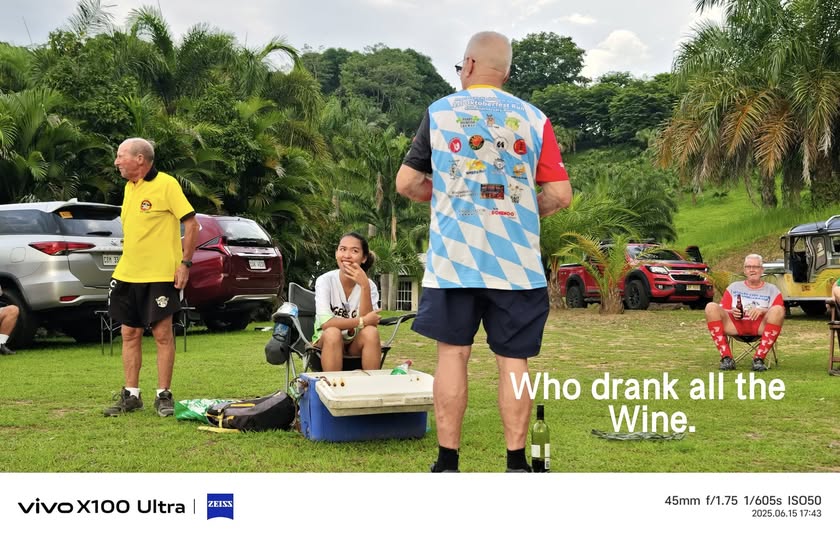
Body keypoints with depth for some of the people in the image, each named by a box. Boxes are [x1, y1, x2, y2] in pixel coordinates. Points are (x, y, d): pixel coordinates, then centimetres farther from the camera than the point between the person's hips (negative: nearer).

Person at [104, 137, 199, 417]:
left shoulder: (166, 184, -10)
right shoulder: (129, 187, 13)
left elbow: (191, 224, -12)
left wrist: (185, 263, -16)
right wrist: (124, 263, 18)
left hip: (160, 274, -7)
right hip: (127, 275, 8)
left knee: (162, 334, -1)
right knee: (130, 334, 9)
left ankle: (164, 395, 8)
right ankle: (131, 395, 18)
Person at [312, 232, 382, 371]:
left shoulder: (369, 285, -8)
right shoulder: (325, 281, -14)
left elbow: (368, 322, -22)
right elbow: (325, 322, -25)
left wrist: (364, 286, -29)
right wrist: (361, 321, -24)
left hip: (357, 342, 2)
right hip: (327, 340, -2)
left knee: (371, 332, -30)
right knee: (333, 332, -34)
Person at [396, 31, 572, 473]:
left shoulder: (438, 112, 4)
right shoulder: (534, 118, 4)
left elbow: (406, 183, 5)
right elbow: (560, 194, 0)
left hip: (453, 257, 0)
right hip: (516, 261, 0)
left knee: (453, 354, 6)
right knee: (513, 360, 5)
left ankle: (447, 462, 9)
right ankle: (516, 462, 8)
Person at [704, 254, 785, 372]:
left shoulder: (771, 289, 20)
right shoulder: (734, 287, 25)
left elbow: (779, 313, 5)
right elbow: (721, 312, 18)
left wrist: (762, 311, -15)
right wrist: (731, 312, -5)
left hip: (760, 326, -1)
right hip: (736, 325, 2)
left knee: (778, 309, -31)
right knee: (711, 307, -22)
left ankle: (759, 358, -30)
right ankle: (726, 357, -28)